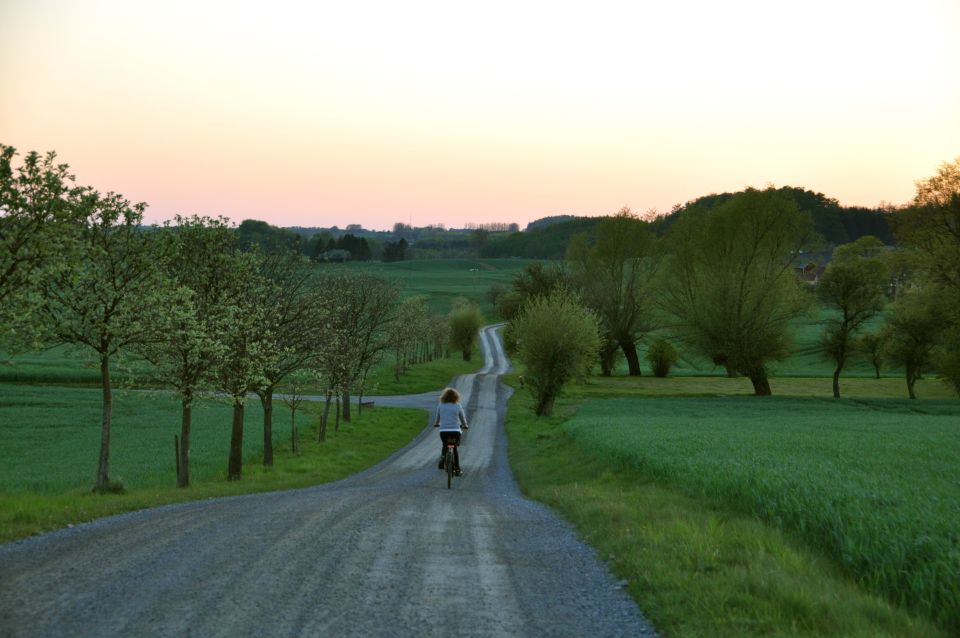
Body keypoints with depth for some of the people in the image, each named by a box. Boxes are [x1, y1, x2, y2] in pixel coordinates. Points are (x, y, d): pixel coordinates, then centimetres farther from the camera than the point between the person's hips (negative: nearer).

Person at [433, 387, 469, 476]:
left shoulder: (440, 406, 3)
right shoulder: (458, 406, 1)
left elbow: (437, 418, 13)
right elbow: (463, 418, 10)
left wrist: (436, 424, 36)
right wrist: (465, 426, 32)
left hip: (443, 431, 1)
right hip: (455, 431, -1)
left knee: (444, 446, 29)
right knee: (455, 448, 22)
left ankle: (442, 458, 1)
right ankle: (457, 469, 17)